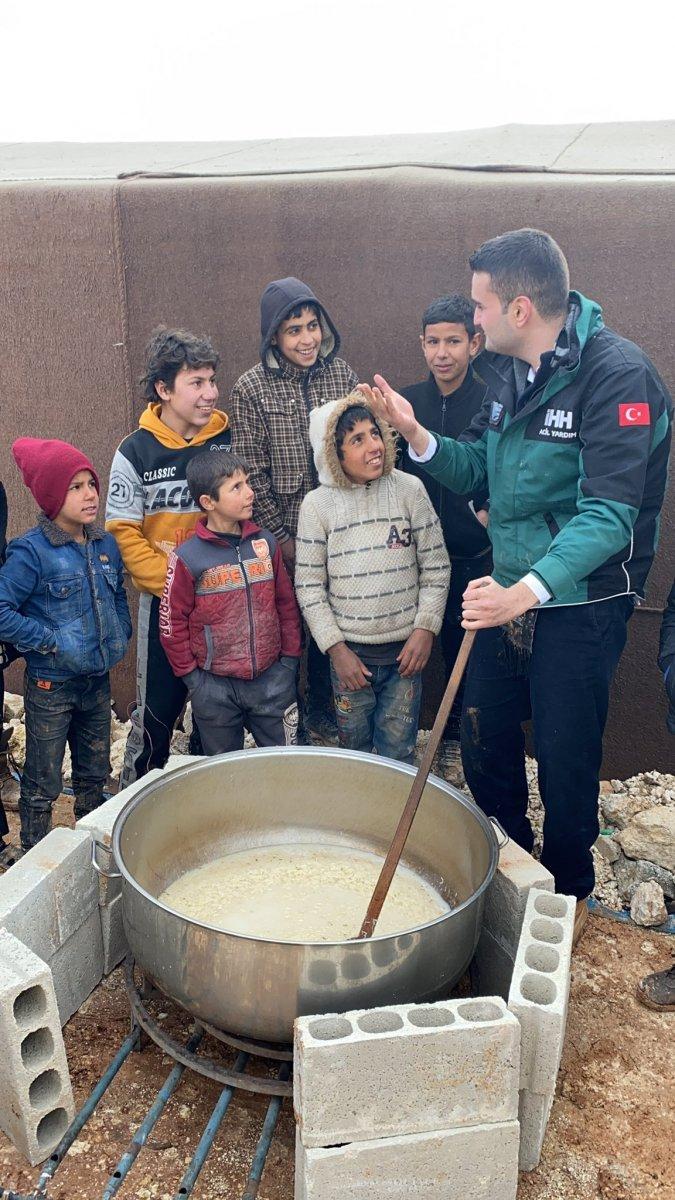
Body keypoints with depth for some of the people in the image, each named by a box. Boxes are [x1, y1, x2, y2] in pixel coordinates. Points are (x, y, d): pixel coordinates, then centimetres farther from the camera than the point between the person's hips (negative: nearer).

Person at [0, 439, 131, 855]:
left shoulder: (106, 544, 1)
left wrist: (120, 635, 3)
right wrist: (51, 641, -19)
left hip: (99, 680, 6)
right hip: (51, 684, -6)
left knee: (95, 774, 21)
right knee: (43, 784, 8)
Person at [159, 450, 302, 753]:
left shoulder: (266, 543, -1)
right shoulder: (187, 558, -12)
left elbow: (286, 602, 7)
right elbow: (171, 623, -6)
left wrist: (290, 658, 6)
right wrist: (191, 676, -4)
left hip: (272, 679, 3)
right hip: (215, 686, -2)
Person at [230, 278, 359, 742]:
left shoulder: (342, 373, 2)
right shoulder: (251, 389, -6)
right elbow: (252, 475, -6)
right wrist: (280, 536, -8)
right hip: (283, 534, -2)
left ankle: (320, 709, 33)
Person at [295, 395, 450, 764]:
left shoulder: (409, 489, -3)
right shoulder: (316, 504, -5)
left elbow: (435, 565, 2)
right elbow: (309, 585, -2)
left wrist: (425, 628, -5)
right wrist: (335, 648, -6)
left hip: (405, 650, 0)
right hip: (349, 652, 0)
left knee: (397, 755, 8)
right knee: (355, 752, 13)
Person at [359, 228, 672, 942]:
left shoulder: (617, 374, -19)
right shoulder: (509, 370, 6)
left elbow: (608, 513, -27)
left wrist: (529, 589, -39)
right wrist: (413, 433, -5)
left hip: (579, 601, -7)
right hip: (509, 590, 7)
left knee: (565, 757, 6)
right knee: (482, 738, 16)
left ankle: (569, 889, 34)